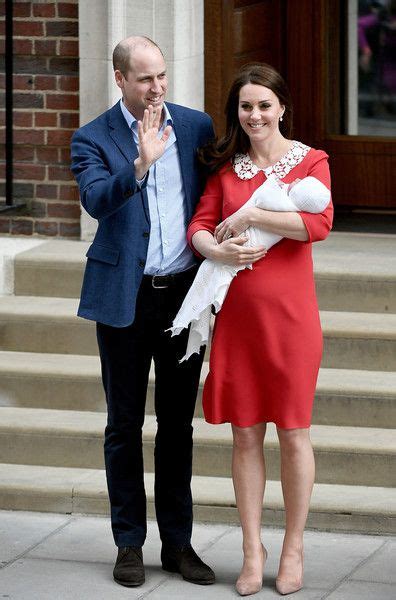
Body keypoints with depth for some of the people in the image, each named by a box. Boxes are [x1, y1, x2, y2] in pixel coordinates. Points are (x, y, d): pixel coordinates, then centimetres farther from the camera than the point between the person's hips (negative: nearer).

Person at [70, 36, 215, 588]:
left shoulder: (196, 126, 4)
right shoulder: (93, 139, -5)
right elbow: (97, 201, -22)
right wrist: (141, 163, -36)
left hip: (185, 294, 2)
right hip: (125, 299, -2)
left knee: (177, 423, 9)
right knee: (125, 424, 5)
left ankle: (177, 542, 17)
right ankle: (130, 543, 14)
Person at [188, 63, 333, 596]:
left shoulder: (310, 161, -1)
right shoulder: (226, 166, 11)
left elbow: (319, 223, -16)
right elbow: (199, 225, 5)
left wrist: (247, 216, -14)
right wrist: (217, 249, -17)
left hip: (288, 311, -3)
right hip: (237, 310, 3)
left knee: (292, 431, 3)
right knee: (245, 432, 5)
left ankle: (293, 549, 15)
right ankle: (253, 551, 12)